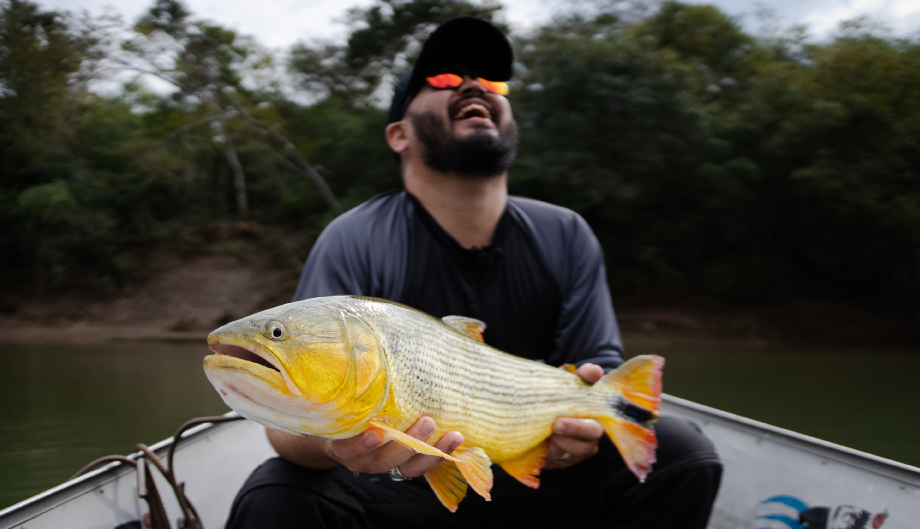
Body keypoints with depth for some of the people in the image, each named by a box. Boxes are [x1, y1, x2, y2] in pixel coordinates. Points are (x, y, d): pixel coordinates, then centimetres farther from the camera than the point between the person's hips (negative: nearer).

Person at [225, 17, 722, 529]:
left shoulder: (565, 238, -2)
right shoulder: (354, 243, -14)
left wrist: (589, 417, -28)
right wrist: (332, 443, -44)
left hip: (532, 485, 3)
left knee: (681, 450, -17)